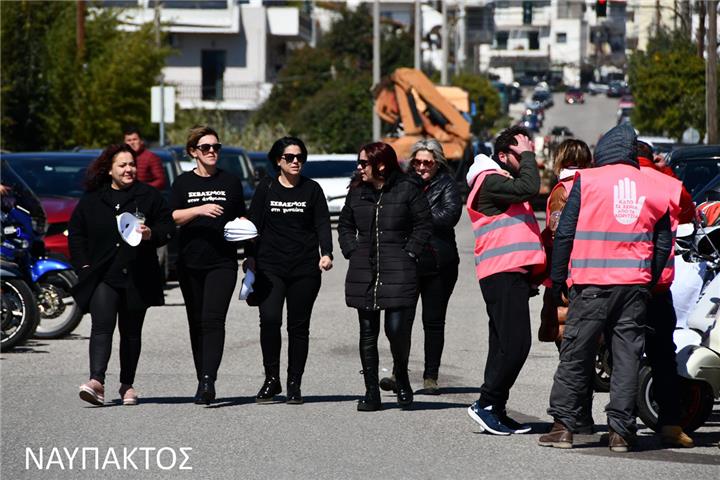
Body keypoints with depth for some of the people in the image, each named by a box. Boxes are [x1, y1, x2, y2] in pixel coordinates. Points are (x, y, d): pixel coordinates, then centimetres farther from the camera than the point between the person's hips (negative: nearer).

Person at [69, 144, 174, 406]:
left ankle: (127, 384, 20)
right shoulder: (91, 199, 7)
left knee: (131, 332, 9)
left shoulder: (149, 196, 5)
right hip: (102, 275, -1)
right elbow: (76, 234, 11)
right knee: (102, 326, -16)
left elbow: (168, 226, 5)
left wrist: (151, 234, -16)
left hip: (137, 276, 1)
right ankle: (96, 381, -27)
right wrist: (83, 265, 1)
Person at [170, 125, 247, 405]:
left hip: (222, 263, -2)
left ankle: (208, 381, -24)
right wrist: (200, 209, -18)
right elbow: (173, 217, -3)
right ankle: (203, 382, 14)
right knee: (197, 323, 6)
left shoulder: (230, 182, 10)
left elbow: (241, 218, 17)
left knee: (213, 319, -16)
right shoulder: (184, 183, 8)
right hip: (190, 263, 2)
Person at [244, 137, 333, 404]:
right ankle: (271, 379, -4)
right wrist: (250, 257, 3)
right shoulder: (267, 188, 7)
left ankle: (294, 384, 10)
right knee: (269, 319, -16)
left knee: (299, 326, 2)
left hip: (305, 269, 0)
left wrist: (326, 254, -11)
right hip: (270, 267, 0)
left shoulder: (312, 189, 7)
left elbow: (323, 224, 4)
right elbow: (254, 223, 9)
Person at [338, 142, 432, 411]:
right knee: (368, 333, 5)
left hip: (397, 271, -4)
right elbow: (344, 224, 22)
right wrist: (352, 251, 8)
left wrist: (408, 253, -6)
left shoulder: (408, 189, -3)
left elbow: (424, 225, 1)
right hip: (363, 273, 4)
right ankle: (371, 392, 11)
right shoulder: (357, 191, 10)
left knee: (397, 329, -10)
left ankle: (402, 379, 18)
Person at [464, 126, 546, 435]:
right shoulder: (490, 181, -8)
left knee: (505, 345, 9)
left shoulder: (505, 183, 25)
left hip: (512, 273, 10)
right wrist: (527, 155, -11)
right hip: (502, 274, -10)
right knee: (515, 343, -15)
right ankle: (486, 404, -13)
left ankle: (495, 410, 10)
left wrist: (533, 275, 20)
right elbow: (529, 187, -25)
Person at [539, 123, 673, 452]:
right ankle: (620, 431, 2)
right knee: (627, 356, 5)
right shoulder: (653, 189, 9)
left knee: (575, 354, 4)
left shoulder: (586, 181, -1)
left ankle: (563, 425, 2)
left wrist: (557, 280, 5)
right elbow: (663, 244, 11)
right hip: (635, 283, 3)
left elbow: (565, 233, -1)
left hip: (592, 282, -2)